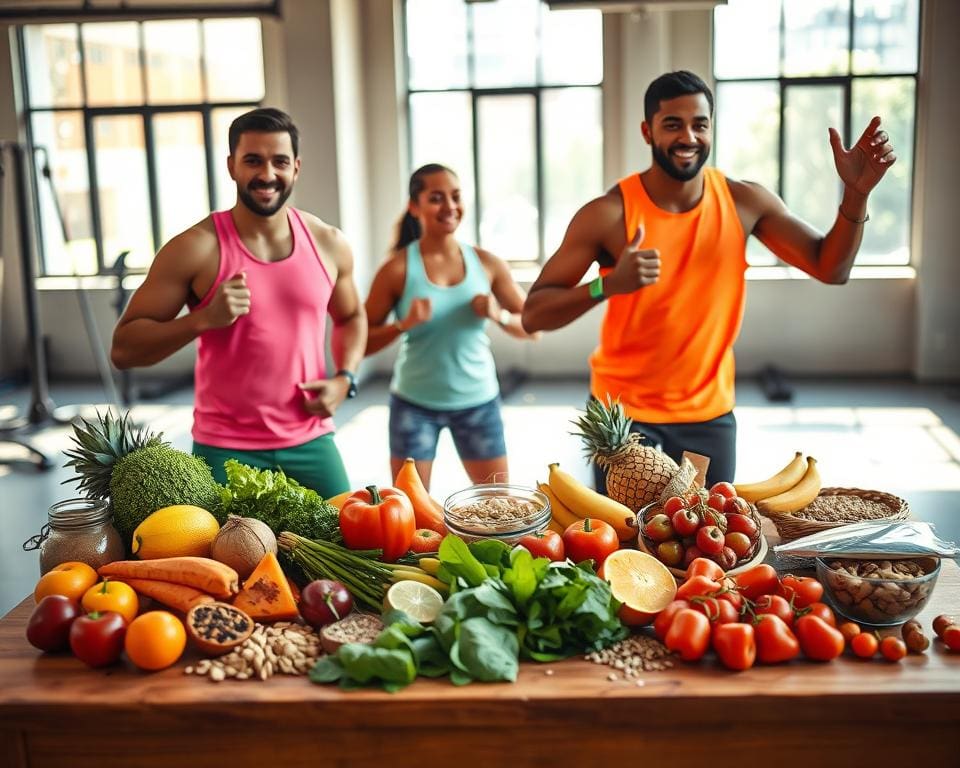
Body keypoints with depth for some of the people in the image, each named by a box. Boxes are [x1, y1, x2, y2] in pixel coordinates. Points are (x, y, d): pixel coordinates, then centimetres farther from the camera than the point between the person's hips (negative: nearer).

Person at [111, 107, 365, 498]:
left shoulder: (328, 244, 2)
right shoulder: (195, 249, -10)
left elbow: (351, 317, 21)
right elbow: (123, 349, -9)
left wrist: (344, 379, 3)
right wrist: (204, 319, -23)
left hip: (310, 443, 4)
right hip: (226, 451, -3)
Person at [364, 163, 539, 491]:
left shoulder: (486, 262, -2)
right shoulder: (398, 268, -8)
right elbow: (361, 342, -7)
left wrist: (500, 315, -15)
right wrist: (403, 324, -23)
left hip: (478, 401, 2)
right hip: (414, 403, -2)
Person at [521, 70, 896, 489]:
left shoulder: (744, 201, -4)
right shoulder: (608, 214, -15)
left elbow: (829, 267, 1)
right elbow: (533, 315, -16)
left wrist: (855, 192, -15)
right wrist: (608, 285, -34)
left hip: (710, 414, 3)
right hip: (624, 414, -3)